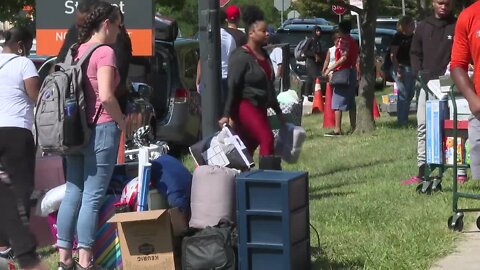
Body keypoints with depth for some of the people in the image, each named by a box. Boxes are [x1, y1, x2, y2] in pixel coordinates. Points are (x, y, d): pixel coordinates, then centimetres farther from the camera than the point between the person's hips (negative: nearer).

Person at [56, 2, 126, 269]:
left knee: (73, 192, 11)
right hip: (101, 128, -8)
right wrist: (122, 121, -6)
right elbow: (106, 97, -21)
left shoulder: (77, 51, 12)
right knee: (92, 197, -4)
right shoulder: (105, 52, -11)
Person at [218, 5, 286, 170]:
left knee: (248, 148, 9)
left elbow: (269, 85, 23)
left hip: (259, 107, 9)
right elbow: (232, 86, -15)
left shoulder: (264, 55, 14)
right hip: (244, 105, -9)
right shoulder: (241, 57, -12)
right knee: (267, 139, -20)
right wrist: (226, 115, -17)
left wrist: (277, 111, 26)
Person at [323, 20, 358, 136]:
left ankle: (337, 129, -13)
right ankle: (353, 127, 14)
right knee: (351, 103, 13)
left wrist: (330, 69, -20)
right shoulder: (353, 41, 16)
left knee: (337, 103, -9)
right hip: (352, 72, 10)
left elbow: (344, 57, -22)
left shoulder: (343, 41, -12)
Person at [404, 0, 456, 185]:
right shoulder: (423, 27, 12)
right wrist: (418, 72, 3)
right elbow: (415, 53, 17)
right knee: (423, 127, 2)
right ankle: (422, 173, 5)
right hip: (427, 84, 4)